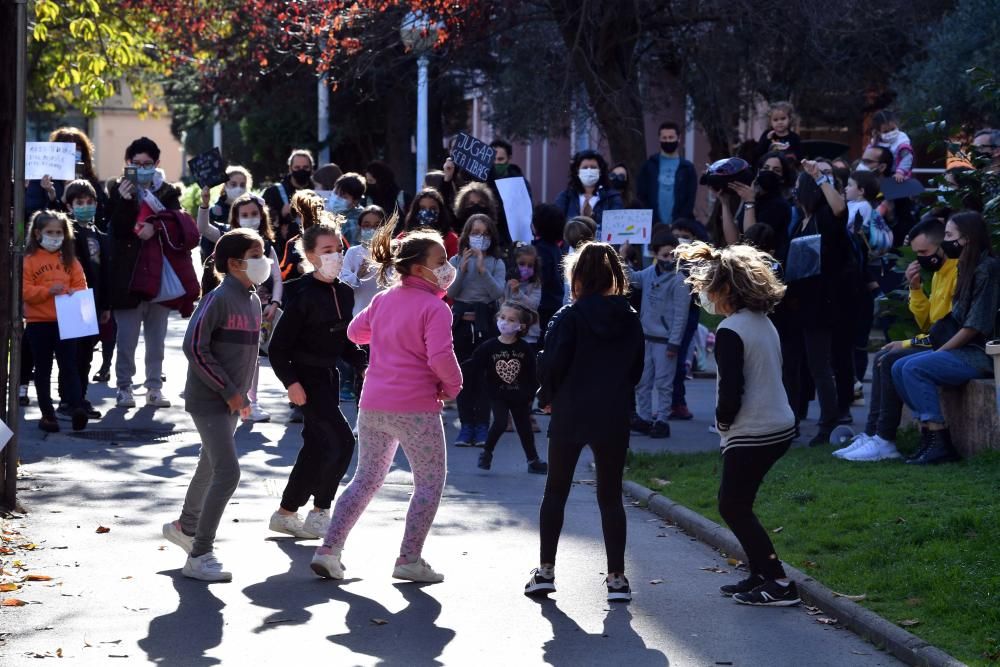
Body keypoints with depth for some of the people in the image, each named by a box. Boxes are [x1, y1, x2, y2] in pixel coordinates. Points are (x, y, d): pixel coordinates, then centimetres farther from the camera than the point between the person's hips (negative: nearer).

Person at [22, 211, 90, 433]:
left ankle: (76, 407, -15)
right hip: (38, 323, -2)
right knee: (43, 370, 6)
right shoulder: (28, 260, -3)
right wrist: (48, 291, -22)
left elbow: (81, 285, 8)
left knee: (69, 366, -5)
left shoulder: (69, 259, 9)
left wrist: (74, 292, -15)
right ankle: (47, 414, 12)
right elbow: (24, 291, -10)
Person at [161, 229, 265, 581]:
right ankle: (199, 556, -10)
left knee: (211, 468, 23)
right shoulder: (218, 299, -17)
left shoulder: (253, 301, 9)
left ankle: (185, 526, 44)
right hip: (208, 400, -9)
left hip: (232, 402, 9)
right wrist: (229, 391, -17)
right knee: (227, 472, -15)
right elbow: (194, 347, -20)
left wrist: (245, 393, 13)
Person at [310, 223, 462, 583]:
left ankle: (329, 550, 9)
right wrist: (452, 387, -5)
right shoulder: (435, 307, -12)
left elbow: (355, 331, 25)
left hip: (372, 404, 7)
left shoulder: (383, 300, 11)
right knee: (430, 482, 8)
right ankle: (410, 560, 5)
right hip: (415, 407, -7)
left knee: (366, 478, 17)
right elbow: (441, 356, -23)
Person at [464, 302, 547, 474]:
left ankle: (533, 460, 25)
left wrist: (530, 396, 0)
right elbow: (473, 367, -12)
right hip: (498, 395, -2)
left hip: (519, 397, 2)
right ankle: (486, 452, 1)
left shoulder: (525, 349, -6)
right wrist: (458, 374, -25)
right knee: (500, 422, -20)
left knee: (525, 428, 10)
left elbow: (532, 376, 0)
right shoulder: (489, 347, -9)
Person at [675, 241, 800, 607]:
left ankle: (778, 583, 2)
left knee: (734, 507, 3)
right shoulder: (763, 323, 9)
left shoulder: (730, 332, -18)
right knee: (735, 504, 18)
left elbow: (731, 392, -20)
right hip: (779, 426, 9)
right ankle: (760, 575, 20)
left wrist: (722, 424, -4)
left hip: (752, 434, -9)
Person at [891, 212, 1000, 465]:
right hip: (964, 350, 10)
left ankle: (940, 444, -22)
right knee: (899, 368, -2)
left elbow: (976, 325, -18)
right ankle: (927, 435, -8)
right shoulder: (968, 268, 17)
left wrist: (940, 352, -12)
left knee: (914, 368, -23)